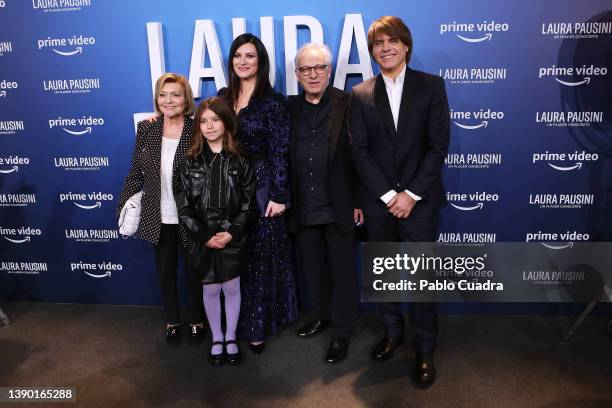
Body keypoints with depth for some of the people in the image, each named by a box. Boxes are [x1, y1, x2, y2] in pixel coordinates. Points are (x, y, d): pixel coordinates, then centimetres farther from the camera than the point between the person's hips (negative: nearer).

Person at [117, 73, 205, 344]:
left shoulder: (197, 130, -12)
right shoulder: (146, 129, -1)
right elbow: (136, 172, 5)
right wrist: (124, 206, 3)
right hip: (158, 218, 3)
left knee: (194, 270, 14)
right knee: (165, 271, 17)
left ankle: (197, 321, 34)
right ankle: (172, 321, 37)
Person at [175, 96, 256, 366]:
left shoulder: (240, 160, -3)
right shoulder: (190, 162, -2)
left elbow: (248, 202, -4)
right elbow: (183, 206, -4)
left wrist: (232, 233, -14)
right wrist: (204, 236, -12)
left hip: (232, 238, 0)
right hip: (202, 240, 1)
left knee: (231, 288, 10)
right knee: (210, 290, 12)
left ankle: (230, 338, 30)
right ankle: (216, 339, 31)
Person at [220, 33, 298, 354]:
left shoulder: (273, 101, -7)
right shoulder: (223, 97, 8)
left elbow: (280, 152, -10)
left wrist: (279, 196, -13)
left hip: (261, 188, -5)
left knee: (260, 257, 5)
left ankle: (257, 327, 19)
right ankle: (235, 322, 28)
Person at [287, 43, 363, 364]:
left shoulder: (347, 104, -6)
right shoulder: (290, 108, 6)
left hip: (338, 207, -4)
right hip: (303, 209, 4)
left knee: (342, 271, 7)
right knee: (311, 268, 18)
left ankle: (341, 332, 22)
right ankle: (320, 316, 39)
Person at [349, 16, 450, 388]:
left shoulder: (431, 86, 0)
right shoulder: (361, 95, 4)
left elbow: (439, 144, -5)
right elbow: (359, 151, -2)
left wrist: (412, 194, -12)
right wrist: (388, 195, -11)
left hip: (419, 200, -2)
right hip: (378, 200, 2)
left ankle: (426, 351, 18)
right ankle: (393, 332, 34)